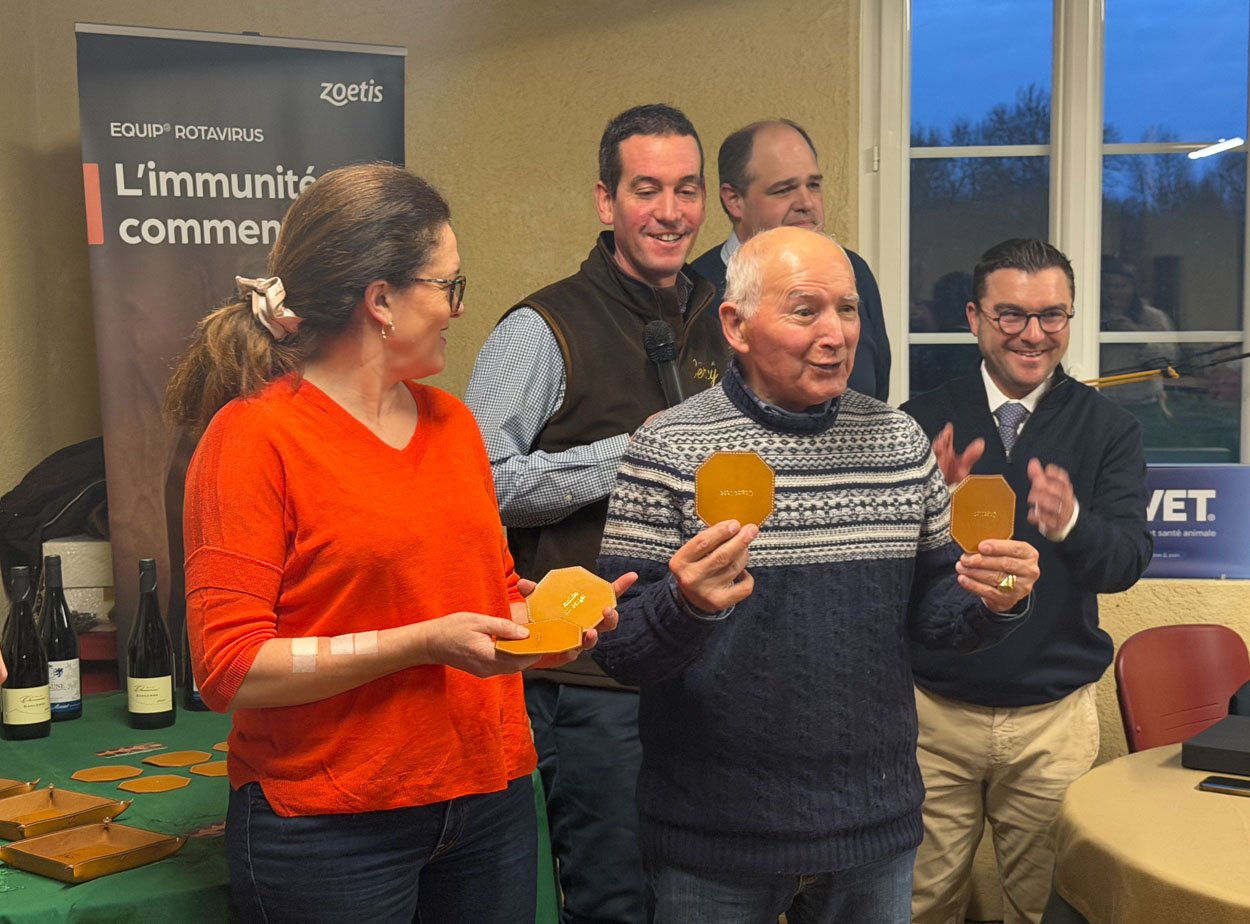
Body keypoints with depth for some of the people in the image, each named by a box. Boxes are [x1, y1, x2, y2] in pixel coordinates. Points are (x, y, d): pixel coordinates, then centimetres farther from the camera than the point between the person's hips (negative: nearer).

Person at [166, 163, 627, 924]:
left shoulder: (451, 421, 10)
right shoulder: (252, 437, -11)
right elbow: (229, 668, -16)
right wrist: (421, 644, -22)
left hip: (491, 798, 6)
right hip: (330, 825, -6)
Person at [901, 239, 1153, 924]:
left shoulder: (1108, 428, -2)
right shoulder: (921, 424, -3)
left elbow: (1127, 560, -12)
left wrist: (1069, 525, -34)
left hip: (1055, 717, 0)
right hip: (932, 711, 0)